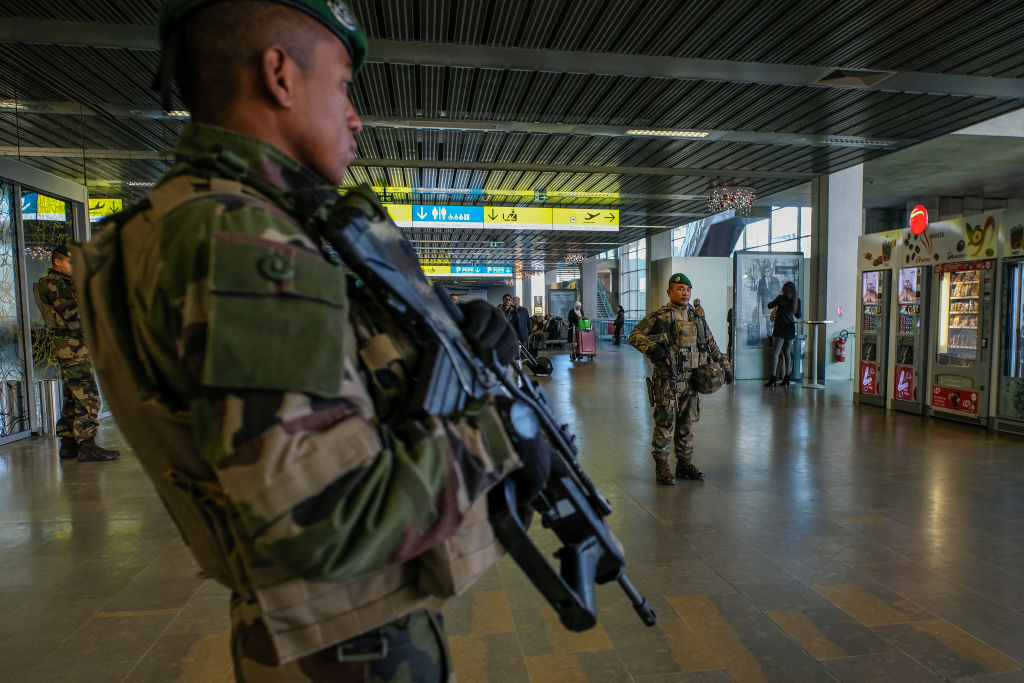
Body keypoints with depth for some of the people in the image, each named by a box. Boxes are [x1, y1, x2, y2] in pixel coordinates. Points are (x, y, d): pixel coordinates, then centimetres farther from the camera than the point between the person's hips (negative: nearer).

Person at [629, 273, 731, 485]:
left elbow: (712, 346, 23)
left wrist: (725, 366, 18)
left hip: (691, 380, 6)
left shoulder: (697, 319, 14)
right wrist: (651, 348, -26)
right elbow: (635, 335, -9)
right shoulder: (659, 317, -3)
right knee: (665, 423, -3)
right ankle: (661, 467, 7)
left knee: (686, 423, 12)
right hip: (668, 380, -5)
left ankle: (685, 464, 23)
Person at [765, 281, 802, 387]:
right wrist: (801, 312, 38)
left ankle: (773, 377, -15)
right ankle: (786, 378, 13)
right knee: (787, 352, 12)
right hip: (791, 329, 5)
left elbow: (769, 306, 6)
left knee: (775, 352, -6)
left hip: (780, 328, -5)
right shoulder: (797, 300, 6)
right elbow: (798, 315, 17)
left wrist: (774, 302, 26)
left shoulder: (781, 298, -6)